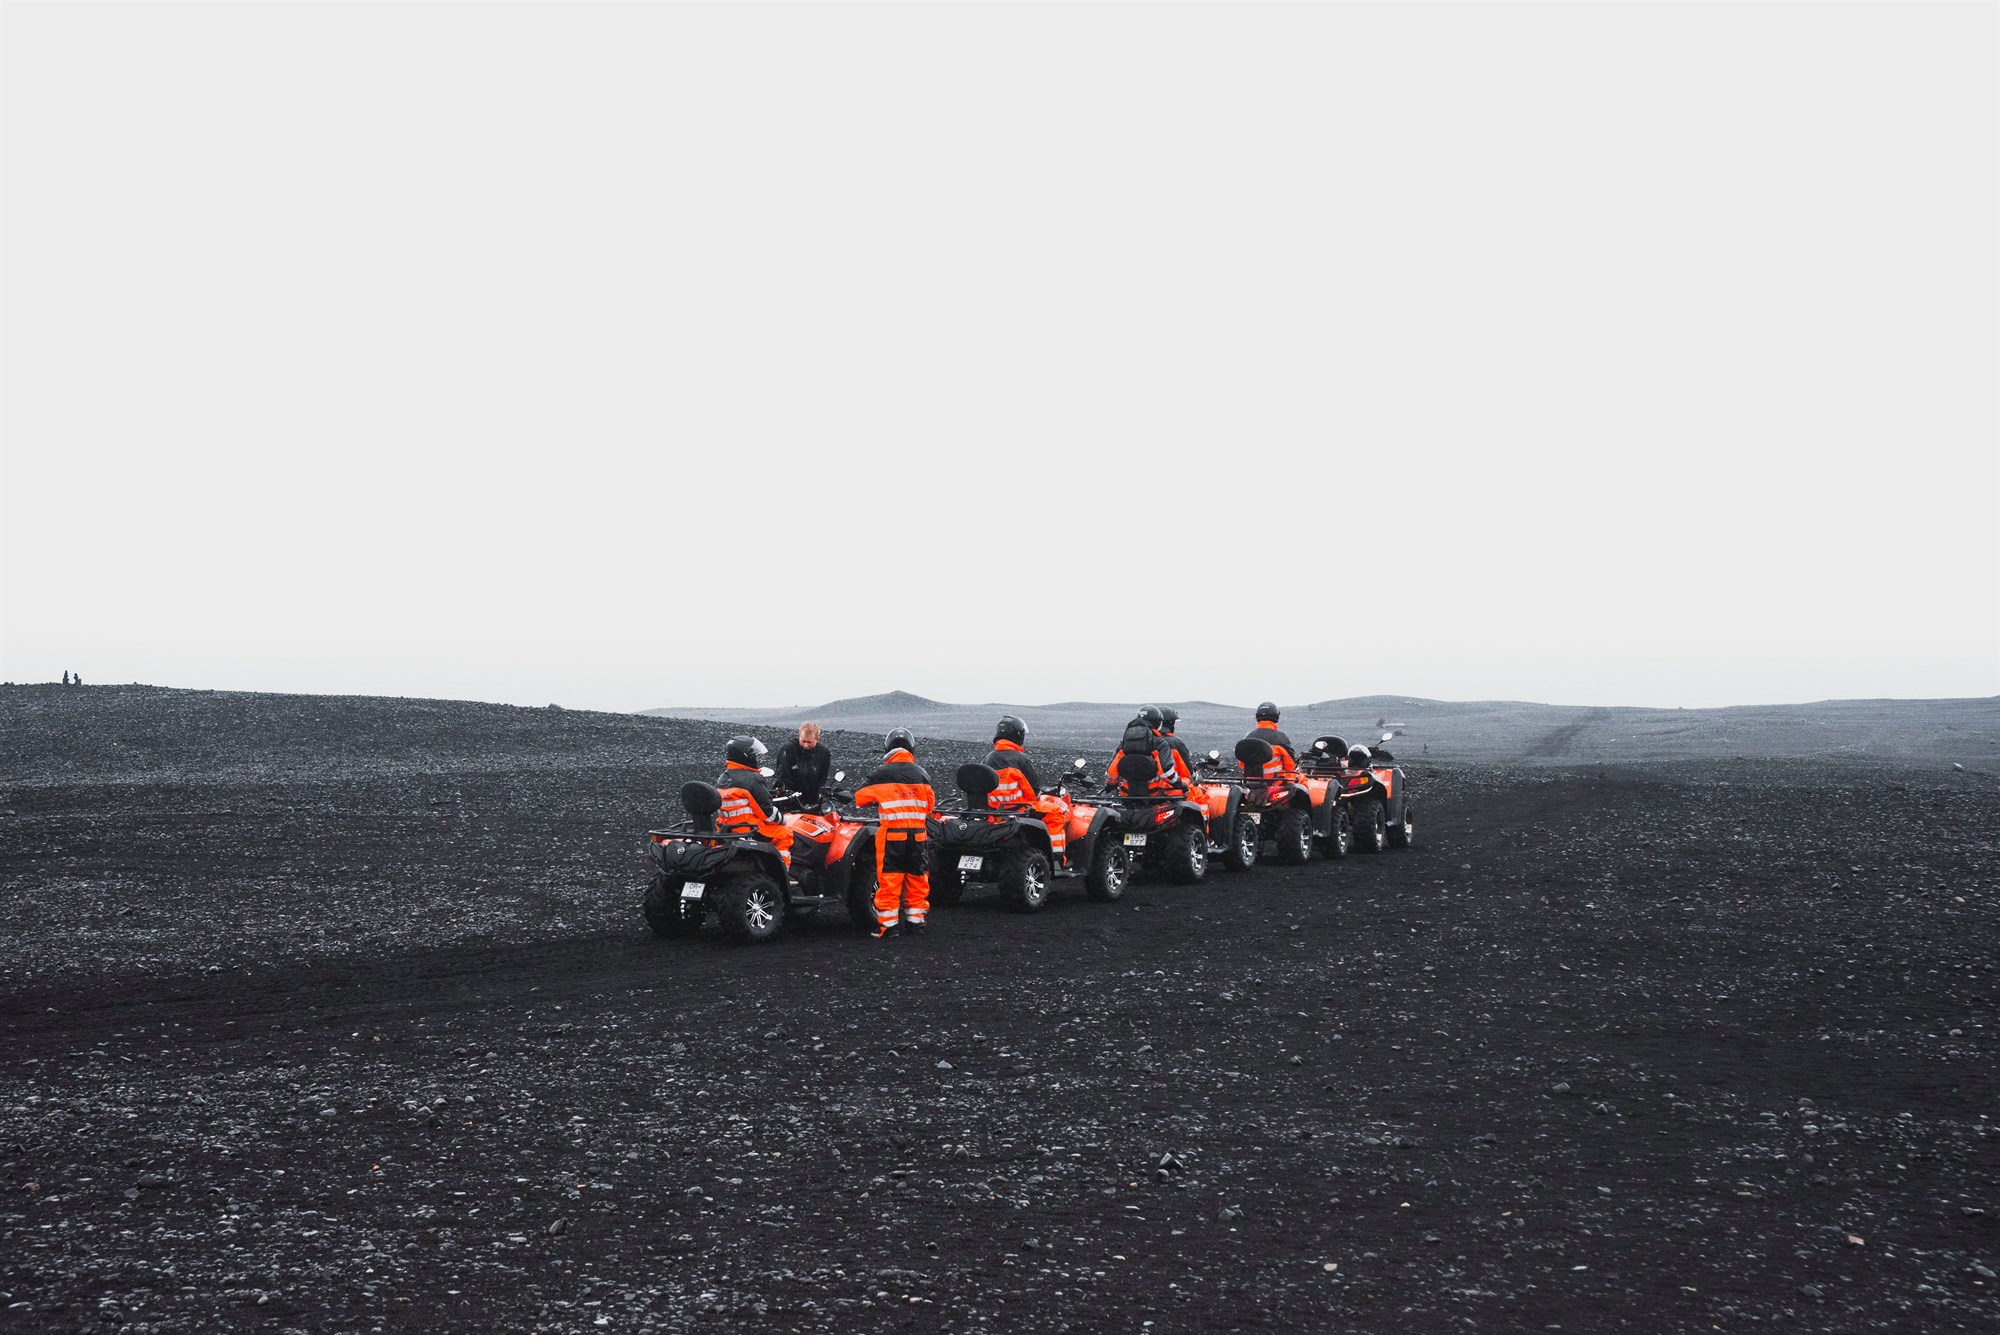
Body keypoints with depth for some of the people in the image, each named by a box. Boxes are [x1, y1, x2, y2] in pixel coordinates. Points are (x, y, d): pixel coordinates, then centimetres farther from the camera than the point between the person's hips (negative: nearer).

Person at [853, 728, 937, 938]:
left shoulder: (881, 773, -4)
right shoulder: (922, 774, 6)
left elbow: (860, 798, 6)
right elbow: (931, 804, 17)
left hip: (891, 835, -3)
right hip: (918, 834, 3)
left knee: (888, 880, 1)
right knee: (917, 879, 12)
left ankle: (886, 924, 2)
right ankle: (916, 920, 17)